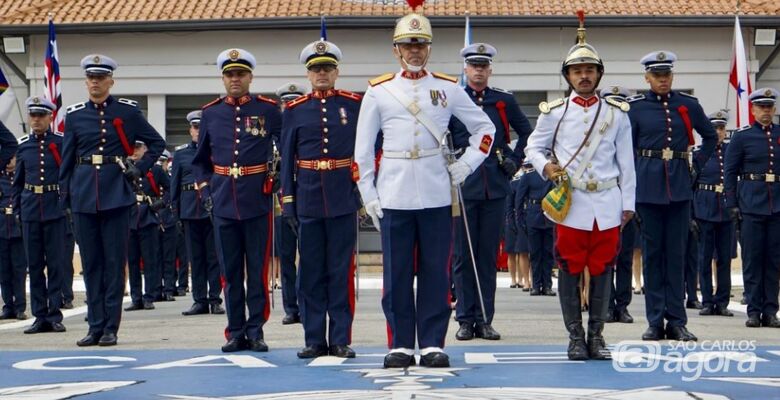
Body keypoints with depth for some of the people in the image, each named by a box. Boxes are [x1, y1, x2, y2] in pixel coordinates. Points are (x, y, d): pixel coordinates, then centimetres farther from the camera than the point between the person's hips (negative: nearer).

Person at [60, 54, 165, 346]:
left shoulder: (127, 111, 2)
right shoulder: (75, 114, 9)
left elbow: (157, 143, 10)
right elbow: (67, 158, 12)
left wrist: (139, 169, -1)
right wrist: (64, 196, 8)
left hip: (116, 193, -2)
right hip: (83, 194, 2)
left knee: (115, 261, -1)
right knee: (91, 262, 5)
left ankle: (111, 327, 4)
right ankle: (95, 326, 11)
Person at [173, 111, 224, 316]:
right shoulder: (181, 153, 11)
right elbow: (175, 183, 11)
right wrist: (175, 210, 4)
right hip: (190, 210, 2)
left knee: (214, 255, 0)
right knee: (195, 257, 6)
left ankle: (215, 299, 6)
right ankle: (200, 300, 11)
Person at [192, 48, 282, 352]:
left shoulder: (268, 110, 1)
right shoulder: (210, 114, 9)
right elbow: (200, 160, 18)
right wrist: (205, 191, 6)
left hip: (258, 203, -2)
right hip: (223, 204, 2)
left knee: (258, 270, 2)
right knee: (231, 272, 6)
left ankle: (256, 330, 9)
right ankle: (236, 332, 13)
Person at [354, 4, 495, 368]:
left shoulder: (447, 88, 8)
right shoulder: (378, 91, 6)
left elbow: (485, 128, 16)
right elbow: (363, 149, 7)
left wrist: (467, 164, 4)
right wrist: (368, 195, 1)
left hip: (436, 196, 0)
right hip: (394, 197, 0)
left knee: (436, 273, 2)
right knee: (397, 274, 1)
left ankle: (432, 344, 8)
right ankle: (400, 345, 9)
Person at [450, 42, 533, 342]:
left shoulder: (504, 101, 9)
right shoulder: (451, 100, 3)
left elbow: (527, 133, 20)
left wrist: (515, 160, 9)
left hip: (495, 188, 2)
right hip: (463, 186, -2)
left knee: (489, 255, 5)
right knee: (463, 255, 1)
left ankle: (485, 320, 10)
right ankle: (465, 319, 7)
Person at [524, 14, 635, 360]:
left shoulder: (617, 113, 8)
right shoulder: (554, 112, 4)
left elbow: (626, 162, 9)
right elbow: (533, 147, 12)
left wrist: (628, 203, 6)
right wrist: (545, 167, -10)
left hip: (607, 204, 1)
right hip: (570, 204, -1)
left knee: (602, 270, 4)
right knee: (570, 270, 1)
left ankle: (596, 336, 13)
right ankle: (575, 337, 9)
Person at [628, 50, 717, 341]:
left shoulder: (687, 105, 6)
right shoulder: (636, 108, 2)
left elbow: (710, 136, 19)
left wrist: (697, 165, 8)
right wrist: (631, 182, -2)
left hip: (679, 186, 1)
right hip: (648, 187, -1)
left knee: (677, 253, 3)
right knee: (652, 252, 3)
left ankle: (677, 322, 7)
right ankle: (655, 322, 7)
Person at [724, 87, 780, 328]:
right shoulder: (742, 137, 2)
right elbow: (729, 173, 2)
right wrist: (732, 205, -4)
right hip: (751, 205, -2)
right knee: (752, 259, 0)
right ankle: (754, 311, 5)